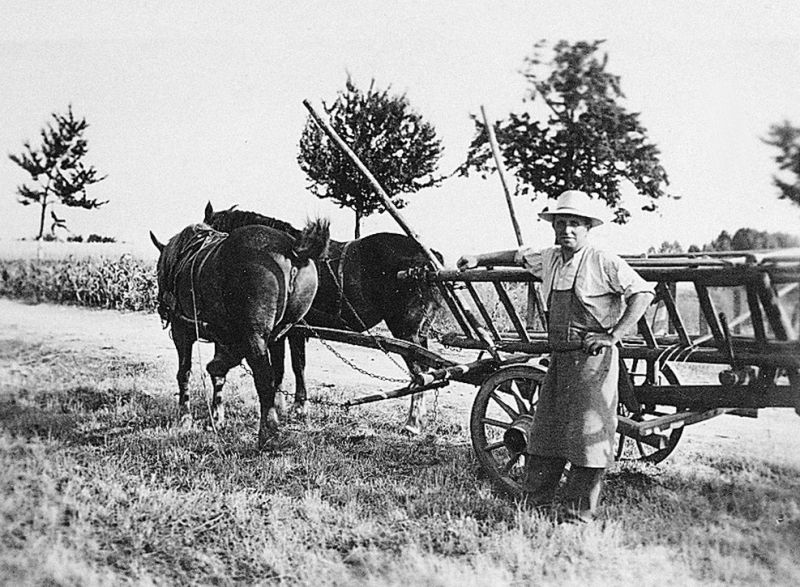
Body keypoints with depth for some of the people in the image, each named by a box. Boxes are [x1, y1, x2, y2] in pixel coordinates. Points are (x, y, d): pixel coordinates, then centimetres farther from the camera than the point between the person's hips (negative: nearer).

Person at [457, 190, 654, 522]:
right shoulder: (549, 259, 12)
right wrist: (479, 260, 35)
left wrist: (613, 336, -15)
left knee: (589, 436, -6)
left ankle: (578, 516, 2)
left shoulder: (604, 263, -8)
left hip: (594, 359, -7)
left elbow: (643, 293, -10)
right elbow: (518, 256, 30)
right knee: (544, 434, 9)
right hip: (559, 358, 7)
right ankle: (535, 507, 18)